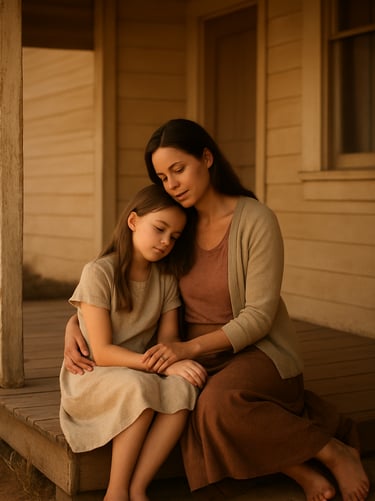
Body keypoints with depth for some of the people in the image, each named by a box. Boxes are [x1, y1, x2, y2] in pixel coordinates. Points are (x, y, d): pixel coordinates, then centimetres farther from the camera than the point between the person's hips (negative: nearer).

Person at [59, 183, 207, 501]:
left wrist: (180, 360, -25)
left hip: (138, 374, 5)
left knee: (183, 389, -28)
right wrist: (165, 365, -28)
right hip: (91, 377, -4)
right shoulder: (99, 273, -14)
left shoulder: (166, 278, 4)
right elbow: (102, 353, -18)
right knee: (139, 387, -37)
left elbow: (168, 340, 0)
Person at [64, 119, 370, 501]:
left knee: (218, 404, -37)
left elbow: (258, 317, -14)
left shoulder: (256, 220, -12)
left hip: (255, 352, -4)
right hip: (193, 357, 5)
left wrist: (191, 347, -27)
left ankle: (334, 452, -14)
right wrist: (74, 324, -8)